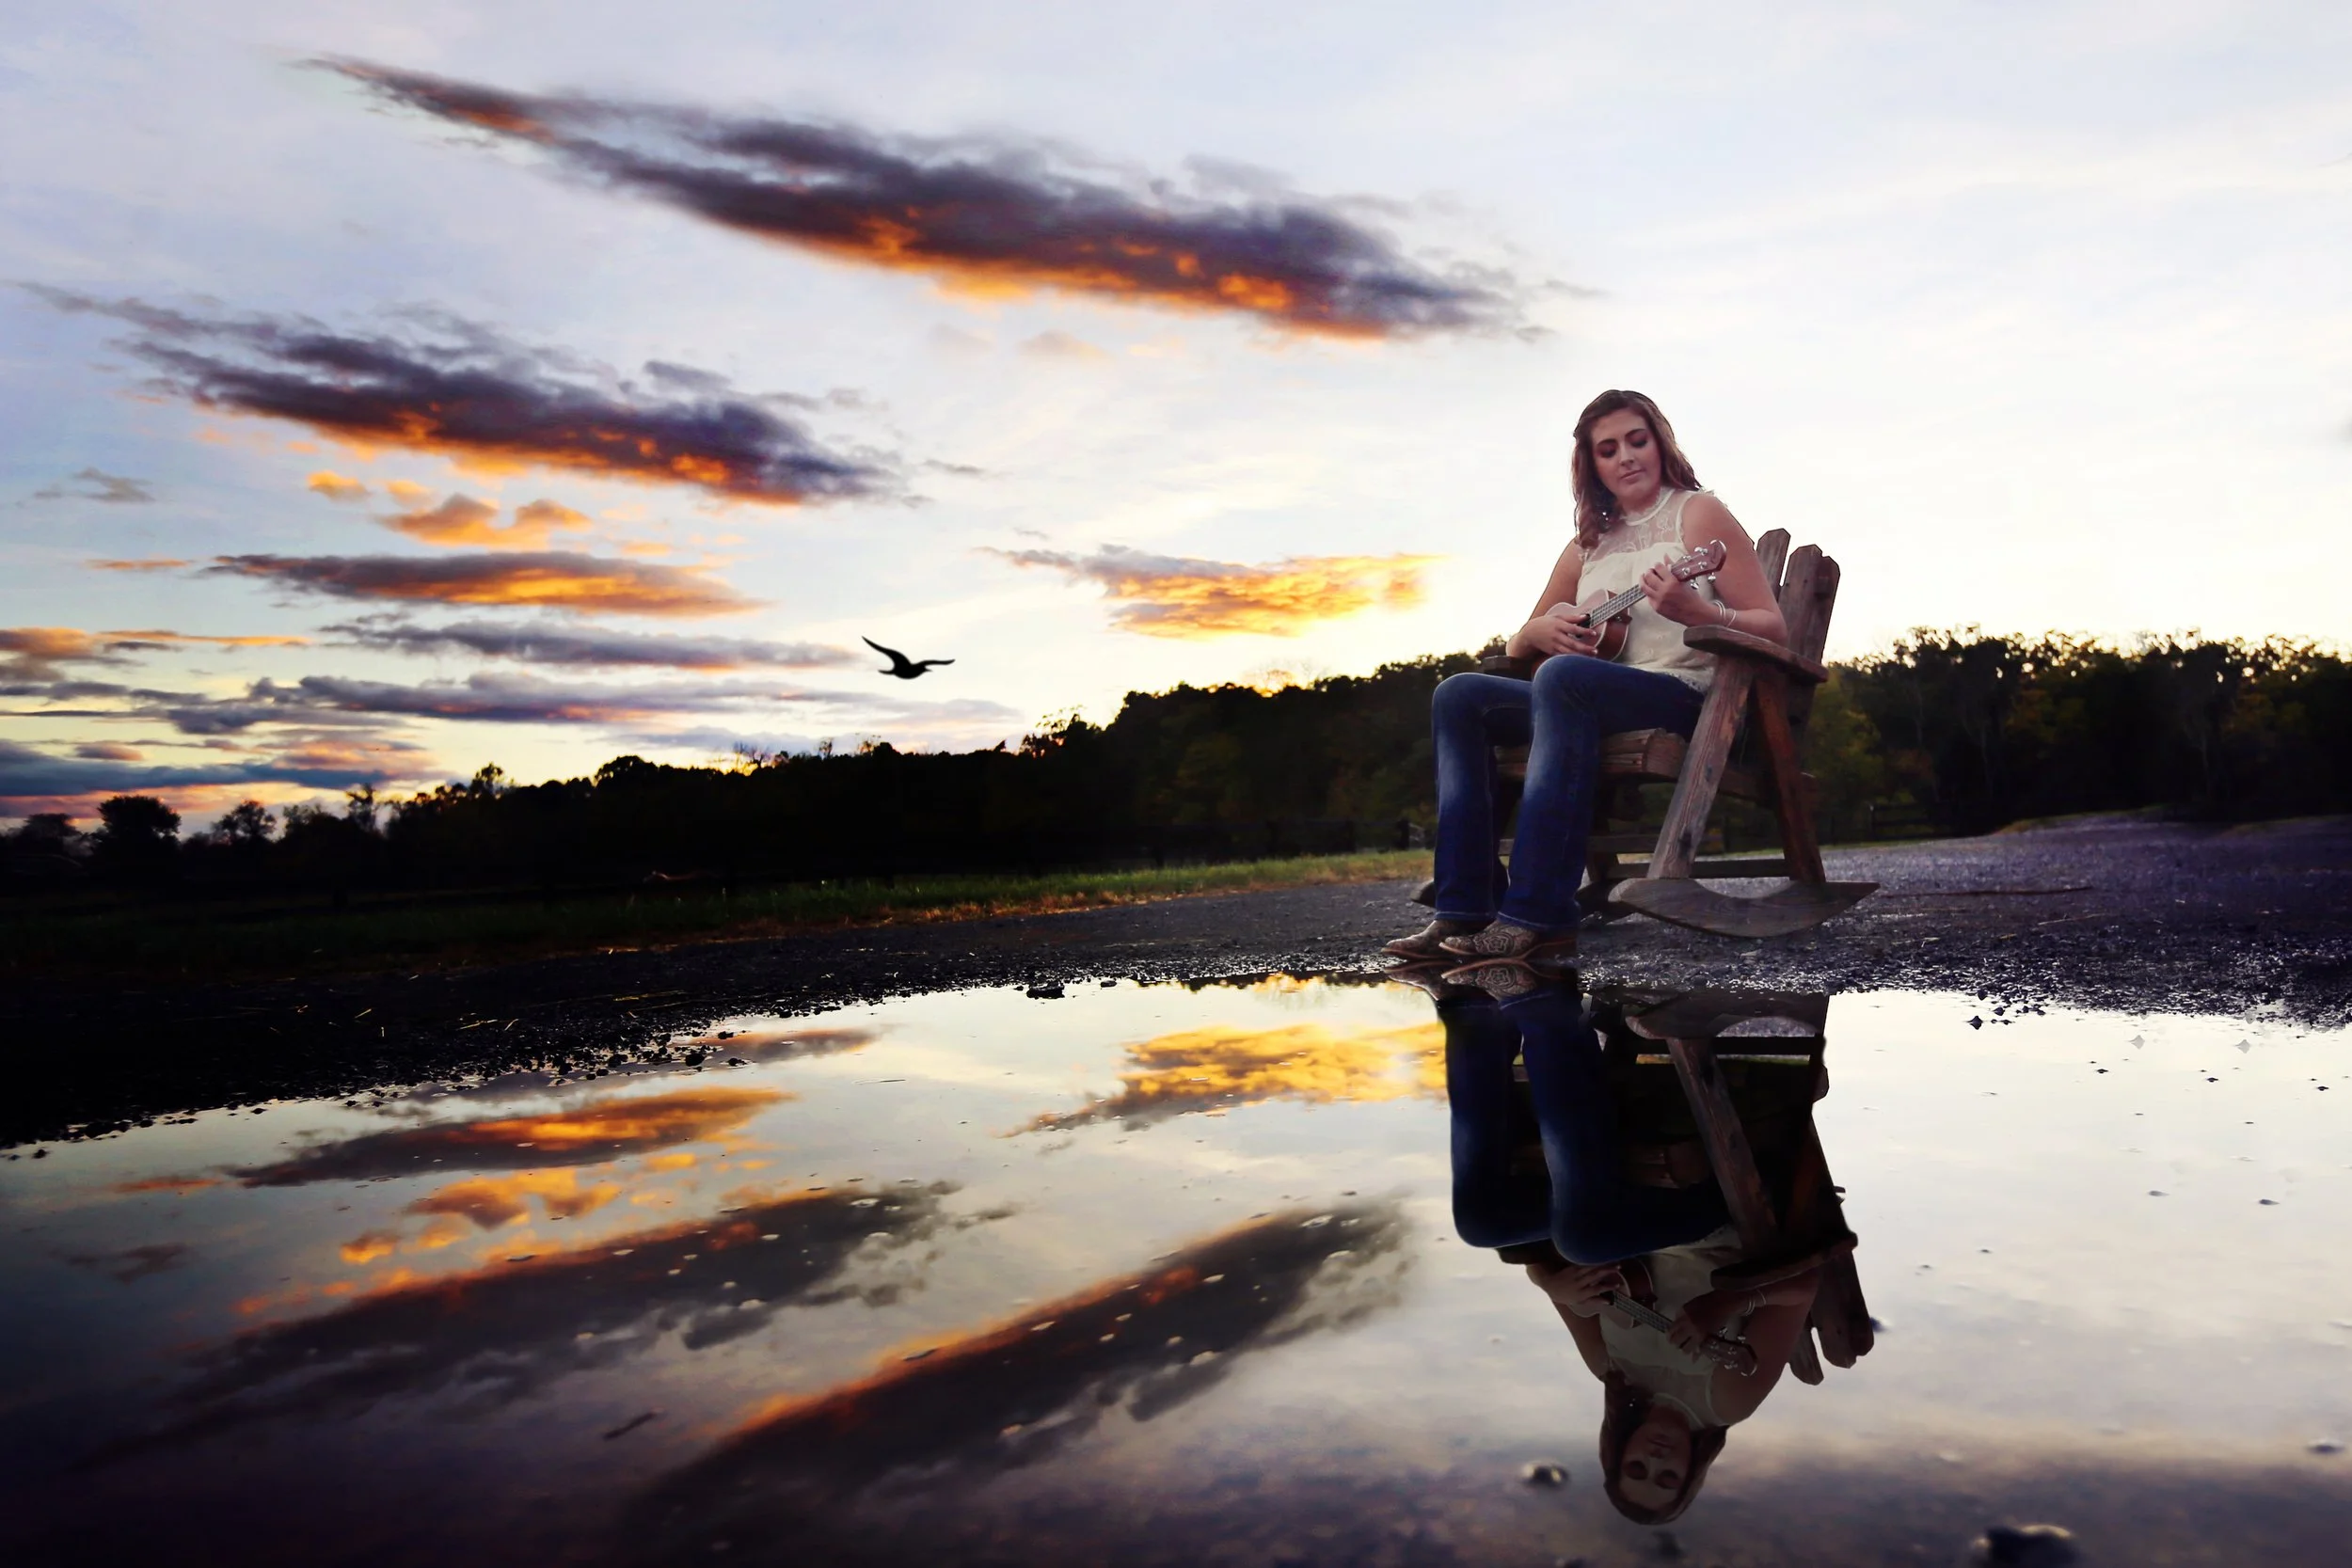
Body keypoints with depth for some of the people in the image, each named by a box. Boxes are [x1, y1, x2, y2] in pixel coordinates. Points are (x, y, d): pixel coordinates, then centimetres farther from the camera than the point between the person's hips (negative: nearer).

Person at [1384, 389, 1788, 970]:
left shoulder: (1697, 512, 4)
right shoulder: (1588, 545, 19)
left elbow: (1773, 629, -5)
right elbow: (1516, 646, 26)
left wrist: (1696, 613, -25)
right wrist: (1541, 631, 1)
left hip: (1687, 696, -6)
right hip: (1596, 704, 6)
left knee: (1563, 676, -35)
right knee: (1460, 695, -12)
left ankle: (1538, 918, -39)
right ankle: (1465, 908, -22)